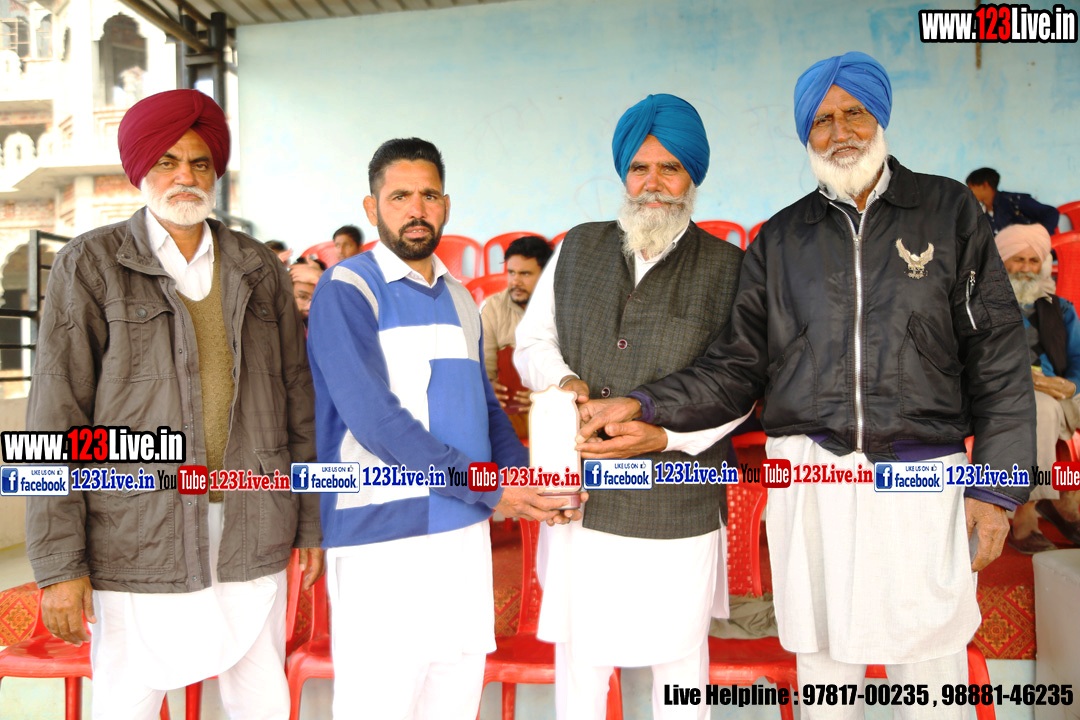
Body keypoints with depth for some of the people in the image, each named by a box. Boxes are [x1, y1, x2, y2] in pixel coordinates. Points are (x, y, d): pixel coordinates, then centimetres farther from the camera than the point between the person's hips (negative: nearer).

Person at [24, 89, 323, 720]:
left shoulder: (260, 269, 9)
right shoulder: (91, 265, 1)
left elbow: (298, 401, 9)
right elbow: (56, 418, -3)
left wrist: (311, 523, 7)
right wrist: (59, 562, -8)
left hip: (253, 542, 3)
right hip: (139, 544, -2)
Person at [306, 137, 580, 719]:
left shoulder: (459, 298, 12)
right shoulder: (347, 289, -9)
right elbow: (374, 418, -18)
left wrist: (526, 478, -5)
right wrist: (488, 487, -17)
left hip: (466, 529, 6)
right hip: (381, 537, -6)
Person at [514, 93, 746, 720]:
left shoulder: (726, 268, -1)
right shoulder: (578, 249, 8)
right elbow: (532, 340, 13)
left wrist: (667, 433, -18)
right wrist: (563, 382, -8)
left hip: (678, 509, -2)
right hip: (581, 502, 2)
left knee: (681, 661, 16)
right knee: (578, 658, 15)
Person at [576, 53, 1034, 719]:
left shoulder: (950, 211, 6)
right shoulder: (780, 240, 9)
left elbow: (998, 357, 4)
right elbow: (737, 367, 6)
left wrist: (998, 486, -1)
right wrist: (644, 407, -7)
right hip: (811, 477, 1)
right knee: (825, 667, 13)